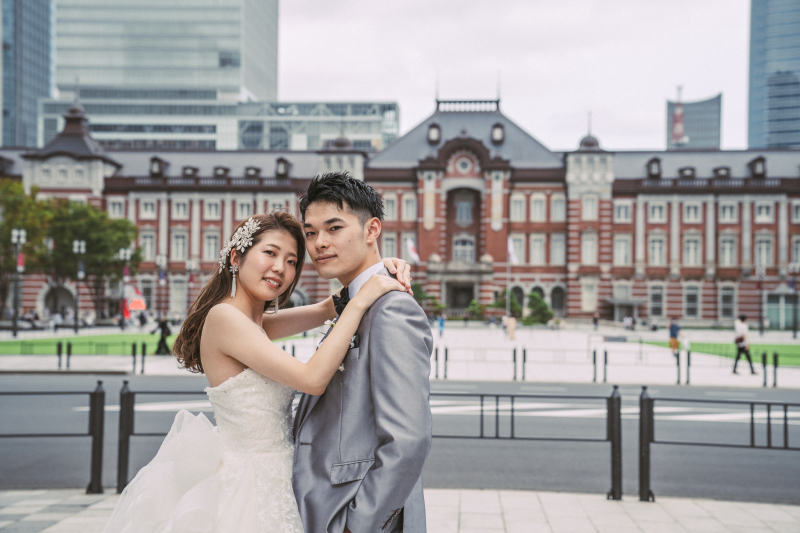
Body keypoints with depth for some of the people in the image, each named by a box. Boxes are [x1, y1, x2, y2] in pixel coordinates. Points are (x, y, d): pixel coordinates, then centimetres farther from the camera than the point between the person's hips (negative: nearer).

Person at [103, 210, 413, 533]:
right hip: (249, 489, -9)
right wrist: (361, 301, -21)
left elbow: (325, 309, 15)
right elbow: (314, 379, -25)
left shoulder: (255, 322, 7)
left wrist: (379, 271, -1)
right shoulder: (224, 317, -20)